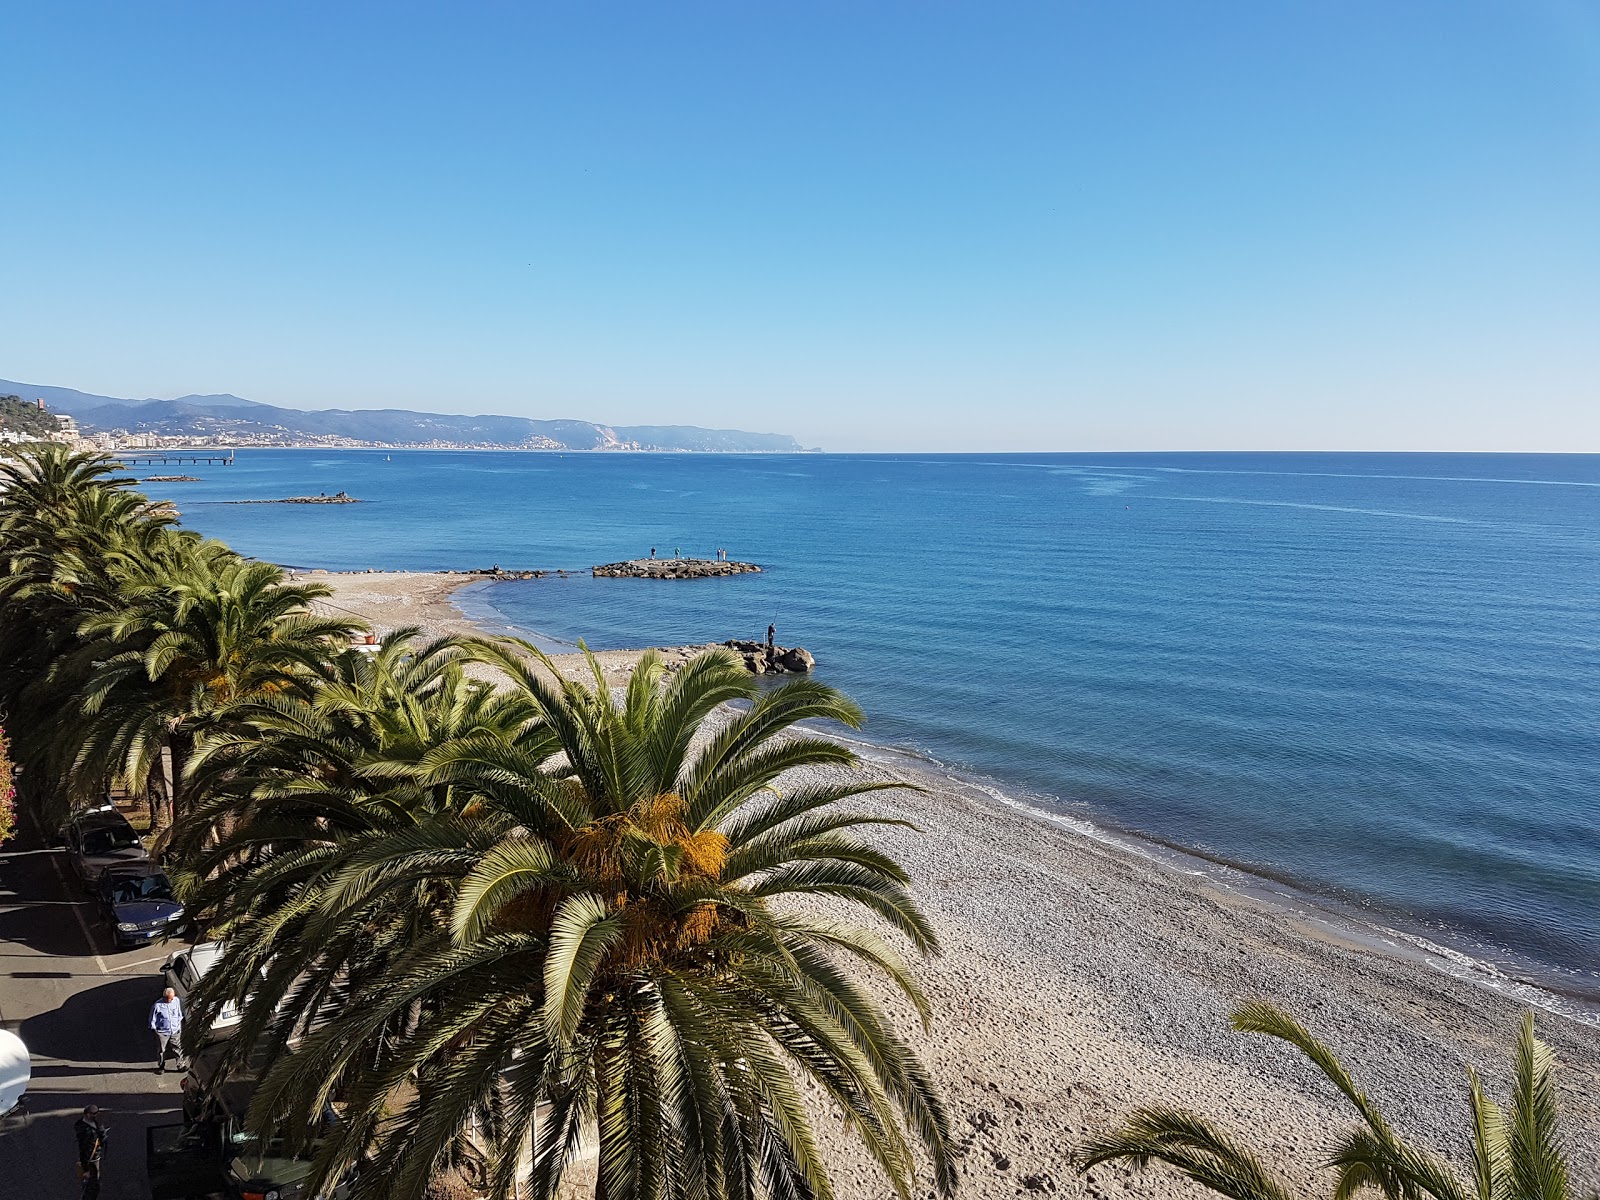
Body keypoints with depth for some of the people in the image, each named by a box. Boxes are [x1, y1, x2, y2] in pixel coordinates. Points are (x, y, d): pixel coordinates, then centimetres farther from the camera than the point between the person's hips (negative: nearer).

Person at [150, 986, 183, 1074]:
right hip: (162, 1033, -2)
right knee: (161, 1051, 15)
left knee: (178, 1049, 10)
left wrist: (180, 1026, 10)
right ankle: (161, 1067, 36)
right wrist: (153, 1029, -6)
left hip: (175, 1031, 2)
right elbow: (152, 1019, -7)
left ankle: (180, 1065, 24)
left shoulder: (177, 1001, -7)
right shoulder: (157, 1005, -18)